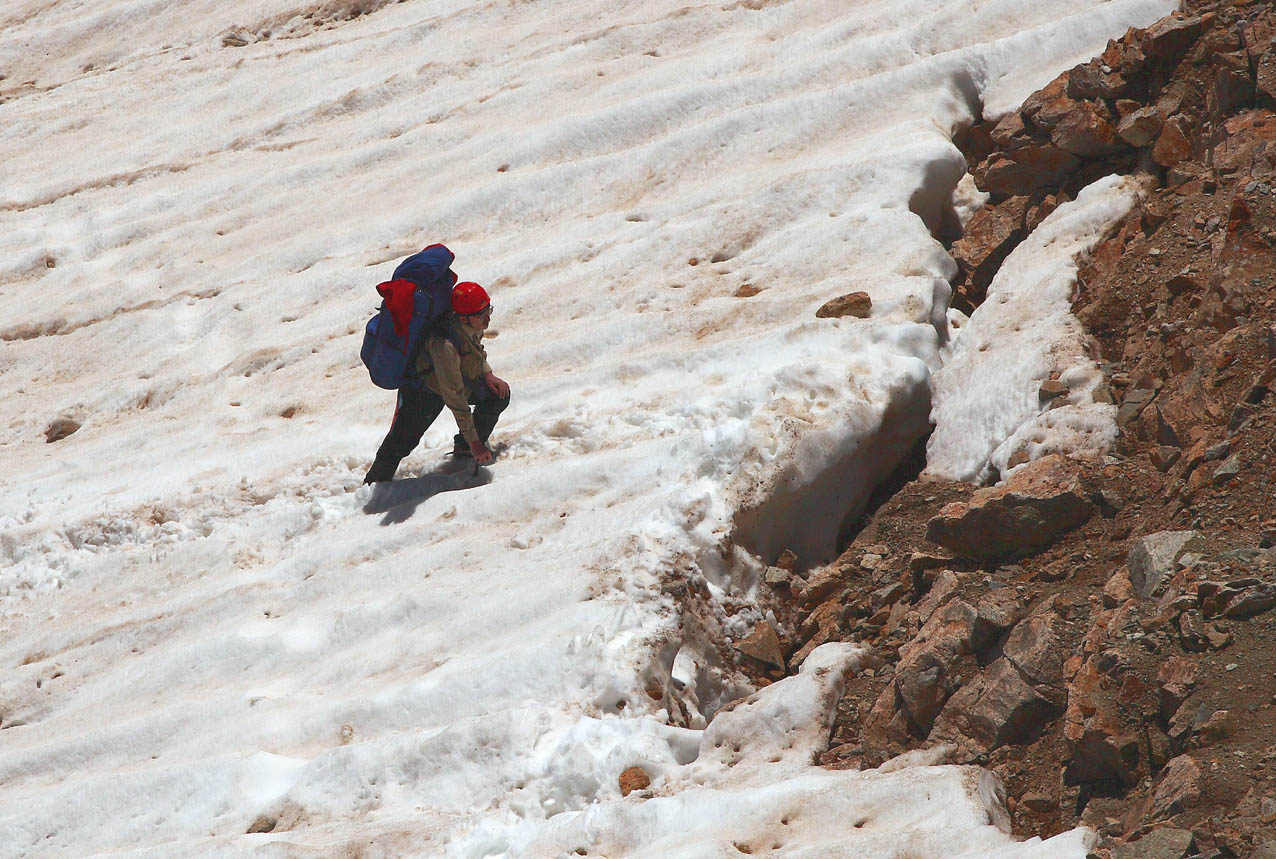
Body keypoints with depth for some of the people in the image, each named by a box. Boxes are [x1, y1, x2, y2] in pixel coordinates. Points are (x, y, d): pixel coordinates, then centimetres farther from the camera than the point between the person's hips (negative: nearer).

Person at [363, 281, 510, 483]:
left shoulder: (474, 324, -20)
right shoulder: (444, 345, -43)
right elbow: (454, 398, -37)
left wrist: (487, 373, -8)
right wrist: (473, 441, -33)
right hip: (422, 390, -7)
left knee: (499, 395, -2)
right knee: (401, 443, -8)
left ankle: (464, 448, 14)